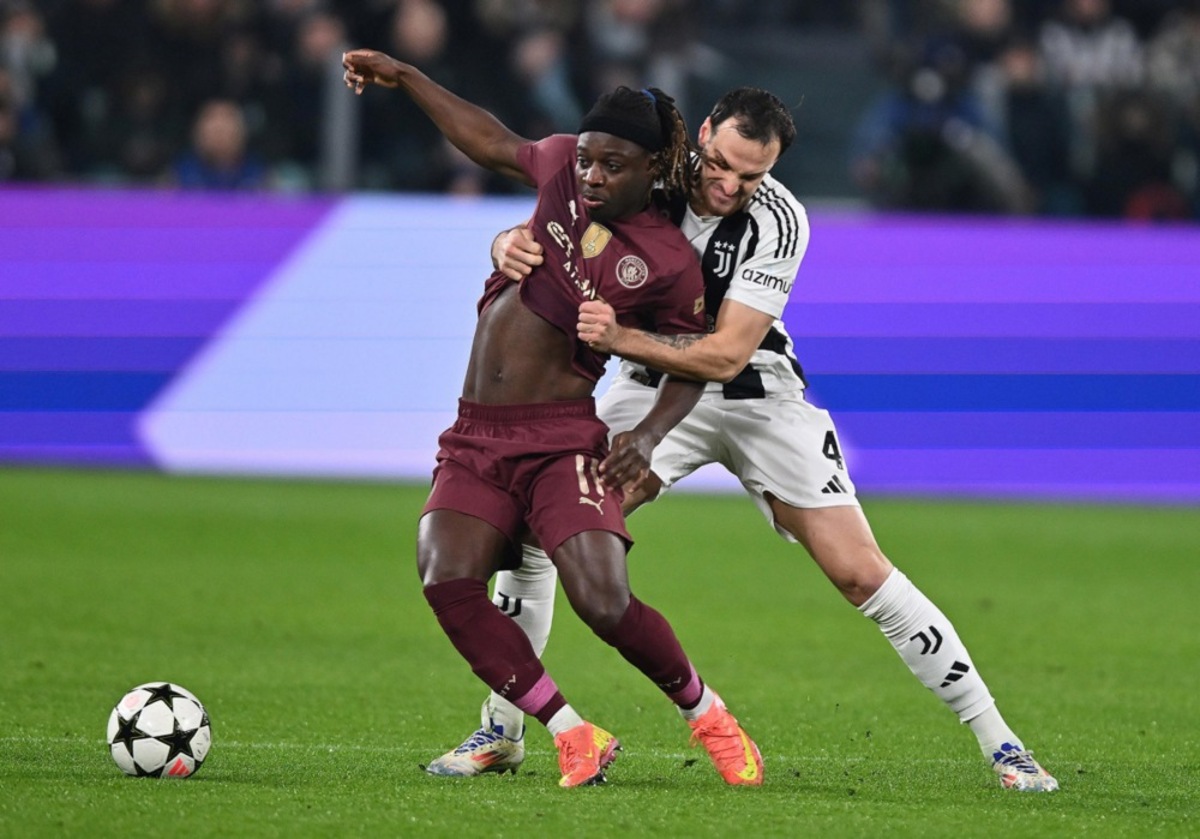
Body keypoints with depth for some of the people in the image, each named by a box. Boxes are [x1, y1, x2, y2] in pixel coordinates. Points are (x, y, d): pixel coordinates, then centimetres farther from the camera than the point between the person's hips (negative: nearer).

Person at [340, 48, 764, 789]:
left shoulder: (668, 262, -8)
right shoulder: (561, 167, 4)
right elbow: (492, 143, 24)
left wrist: (648, 436, -14)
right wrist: (403, 77, 25)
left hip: (562, 440, -5)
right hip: (475, 440, 5)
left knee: (604, 603, -21)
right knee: (446, 582, -20)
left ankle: (709, 716, 7)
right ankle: (574, 738, -12)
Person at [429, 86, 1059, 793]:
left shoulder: (778, 221, -25)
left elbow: (726, 355, -29)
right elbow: (540, 232, -9)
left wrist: (625, 339, -43)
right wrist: (510, 246, -34)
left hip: (757, 395, -3)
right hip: (655, 384, 3)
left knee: (861, 574, -10)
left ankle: (999, 742, -1)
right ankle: (502, 733, 3)